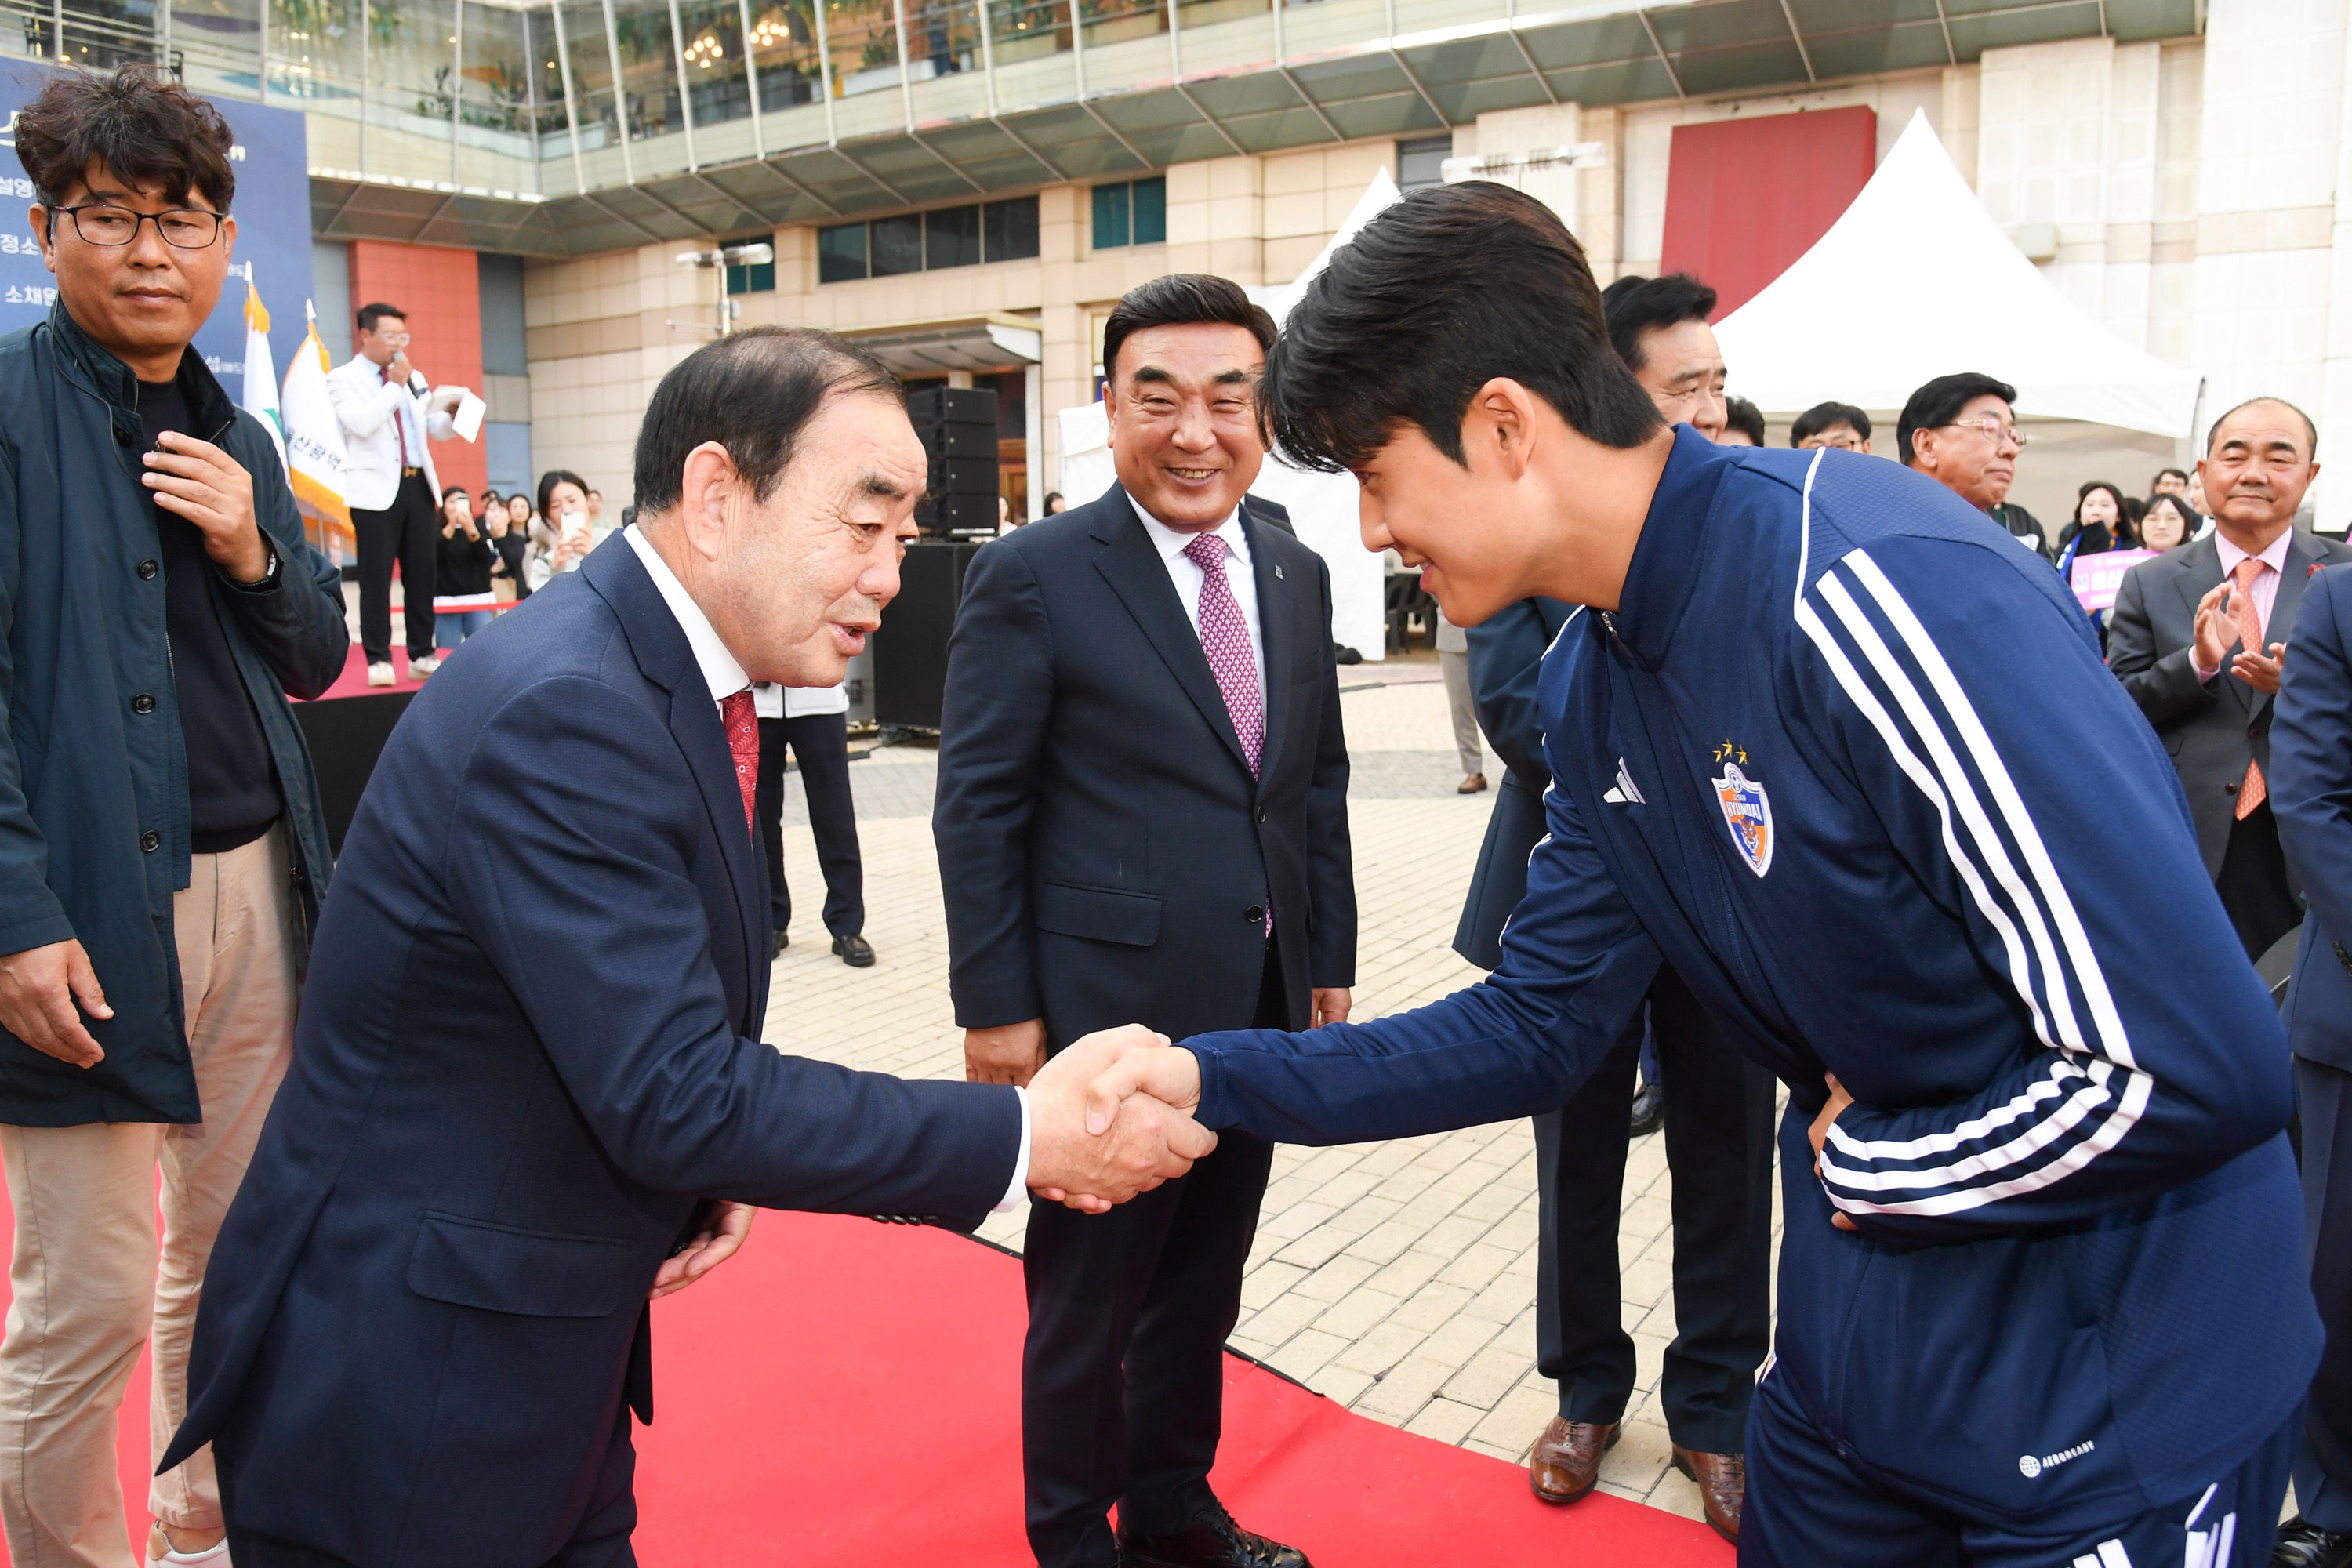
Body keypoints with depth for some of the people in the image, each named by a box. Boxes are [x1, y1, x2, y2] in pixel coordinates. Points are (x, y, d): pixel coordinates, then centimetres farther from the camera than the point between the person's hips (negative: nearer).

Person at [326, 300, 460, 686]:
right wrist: (395, 386, -11)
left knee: (421, 574, 6)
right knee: (377, 577, -4)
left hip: (419, 485, 5)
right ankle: (378, 659, 1)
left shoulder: (415, 378, 19)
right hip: (377, 489, -5)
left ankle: (422, 656, 13)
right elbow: (361, 424, -15)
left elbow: (437, 428, 21)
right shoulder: (343, 378, 1)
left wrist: (452, 413, -1)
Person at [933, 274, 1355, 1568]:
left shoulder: (1297, 577, 7)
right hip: (1110, 1007, -6)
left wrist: (1330, 961, 12)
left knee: (1203, 1280, 20)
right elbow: (978, 807, -10)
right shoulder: (1032, 576, -10)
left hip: (1261, 1009, 6)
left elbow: (1319, 783, 13)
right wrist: (997, 1007, -11)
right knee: (1090, 1296, 10)